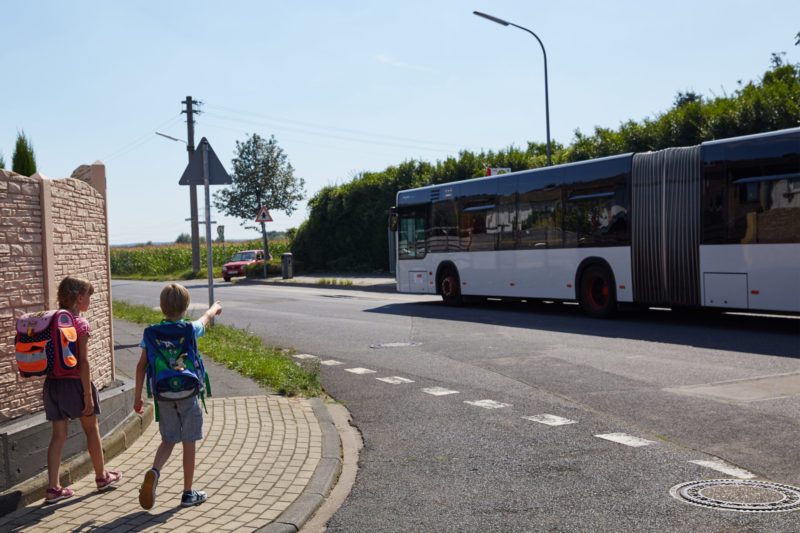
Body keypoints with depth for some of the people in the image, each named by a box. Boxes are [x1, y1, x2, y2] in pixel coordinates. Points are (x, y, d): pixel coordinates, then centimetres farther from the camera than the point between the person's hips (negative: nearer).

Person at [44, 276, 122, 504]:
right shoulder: (80, 323, -14)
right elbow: (83, 361, -17)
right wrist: (88, 394, -14)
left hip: (52, 382, 6)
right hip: (74, 382, -6)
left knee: (58, 435, 9)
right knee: (91, 429, 13)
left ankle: (53, 487, 6)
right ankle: (101, 476, 27)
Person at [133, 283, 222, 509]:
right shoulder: (190, 329, -7)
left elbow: (142, 366, -3)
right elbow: (206, 317, 16)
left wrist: (137, 396, 5)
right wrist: (215, 307, 38)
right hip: (187, 393, -2)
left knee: (168, 440, 15)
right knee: (188, 443, 8)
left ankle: (154, 471, -13)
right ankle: (188, 493, 15)